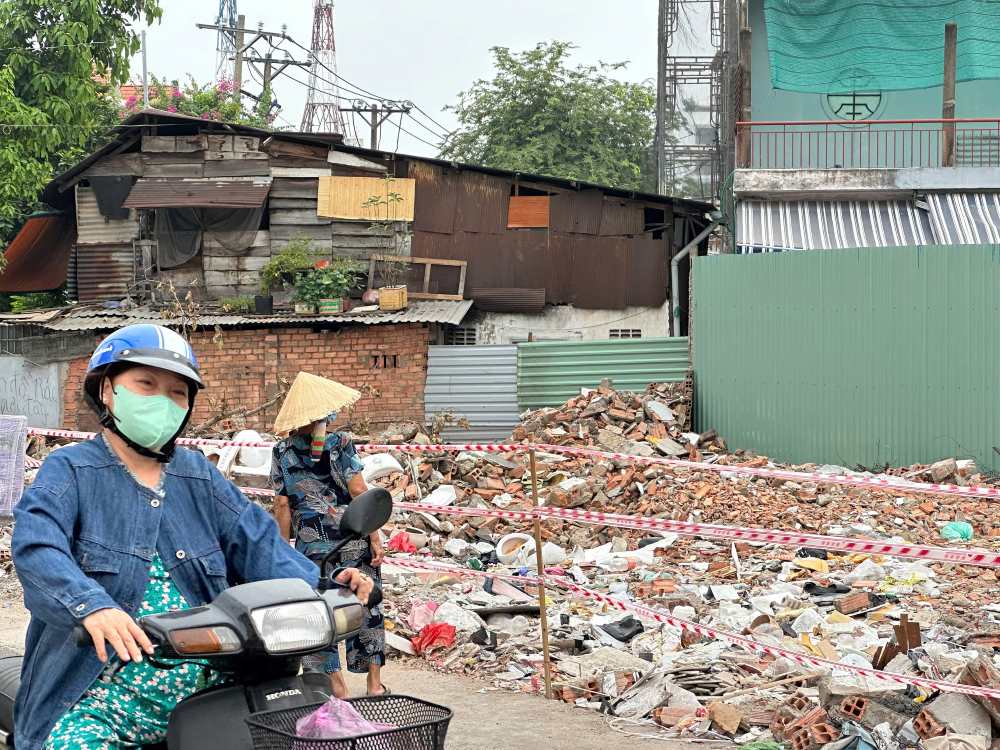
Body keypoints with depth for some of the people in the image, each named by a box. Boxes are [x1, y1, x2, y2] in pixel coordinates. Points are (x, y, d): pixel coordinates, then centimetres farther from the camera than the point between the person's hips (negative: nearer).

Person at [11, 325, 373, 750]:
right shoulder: (69, 472, 0)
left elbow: (257, 544, 6)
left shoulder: (201, 479, 16)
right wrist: (91, 606, -39)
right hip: (105, 695, -4)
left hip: (205, 689, 4)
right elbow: (37, 547, -19)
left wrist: (320, 589, -14)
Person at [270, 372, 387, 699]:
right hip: (352, 542, -1)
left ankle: (336, 686, 11)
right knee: (365, 607, 12)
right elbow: (359, 493, -10)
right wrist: (376, 537, -5)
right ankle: (374, 682, 18)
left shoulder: (281, 454, -1)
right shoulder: (339, 445, -8)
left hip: (310, 546, 1)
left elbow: (282, 505, 1)